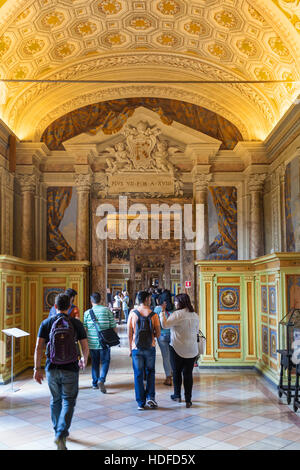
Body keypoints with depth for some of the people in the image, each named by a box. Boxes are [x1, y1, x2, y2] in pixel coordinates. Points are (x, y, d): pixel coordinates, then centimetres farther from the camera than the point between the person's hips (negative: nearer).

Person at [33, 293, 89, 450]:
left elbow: (38, 347, -5)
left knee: (56, 400, 20)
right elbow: (85, 347, 1)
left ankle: (59, 431, 33)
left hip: (52, 369, 2)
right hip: (70, 369, -2)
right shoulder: (76, 323, -2)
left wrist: (37, 368, 1)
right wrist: (84, 360, 20)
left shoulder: (46, 323, 0)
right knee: (68, 402, 5)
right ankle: (61, 434, -11)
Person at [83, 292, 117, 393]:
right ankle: (101, 380, -9)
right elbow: (114, 326, -2)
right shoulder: (107, 310, -4)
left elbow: (84, 328, 3)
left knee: (95, 363, 15)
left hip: (92, 342, 2)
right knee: (105, 361, 9)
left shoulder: (87, 313, -1)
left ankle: (95, 383, 22)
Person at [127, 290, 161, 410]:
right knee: (150, 372, 17)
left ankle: (141, 403, 11)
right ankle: (150, 397, 5)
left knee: (138, 375, 8)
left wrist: (130, 348, 5)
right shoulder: (153, 315, -4)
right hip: (150, 348, 0)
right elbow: (158, 334, -1)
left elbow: (129, 333, -3)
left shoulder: (133, 313, -4)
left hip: (136, 349, 0)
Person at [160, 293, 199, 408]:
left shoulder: (177, 314, -15)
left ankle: (177, 395, 25)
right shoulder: (195, 315, 5)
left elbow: (165, 324, -20)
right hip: (192, 350, 4)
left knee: (176, 372, 14)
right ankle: (188, 400, 7)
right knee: (188, 374, 7)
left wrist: (162, 312, -10)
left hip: (177, 348, -4)